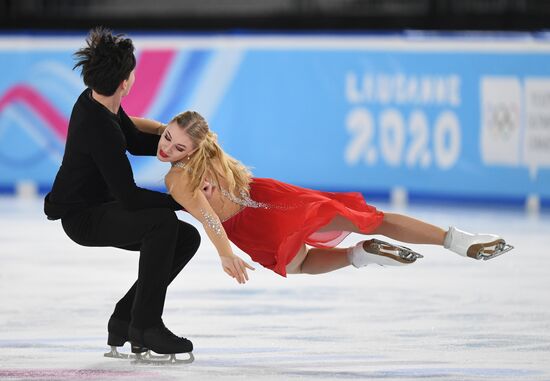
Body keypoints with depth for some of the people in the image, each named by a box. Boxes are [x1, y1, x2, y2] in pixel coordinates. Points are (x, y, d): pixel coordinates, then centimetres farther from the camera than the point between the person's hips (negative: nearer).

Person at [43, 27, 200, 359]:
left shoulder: (93, 100, -1)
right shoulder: (101, 130, -30)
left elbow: (136, 141, 13)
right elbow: (129, 197, -31)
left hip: (100, 208, 10)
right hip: (82, 217, -10)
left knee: (187, 238, 5)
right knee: (161, 220, -32)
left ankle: (124, 320, 10)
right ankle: (145, 327, -24)